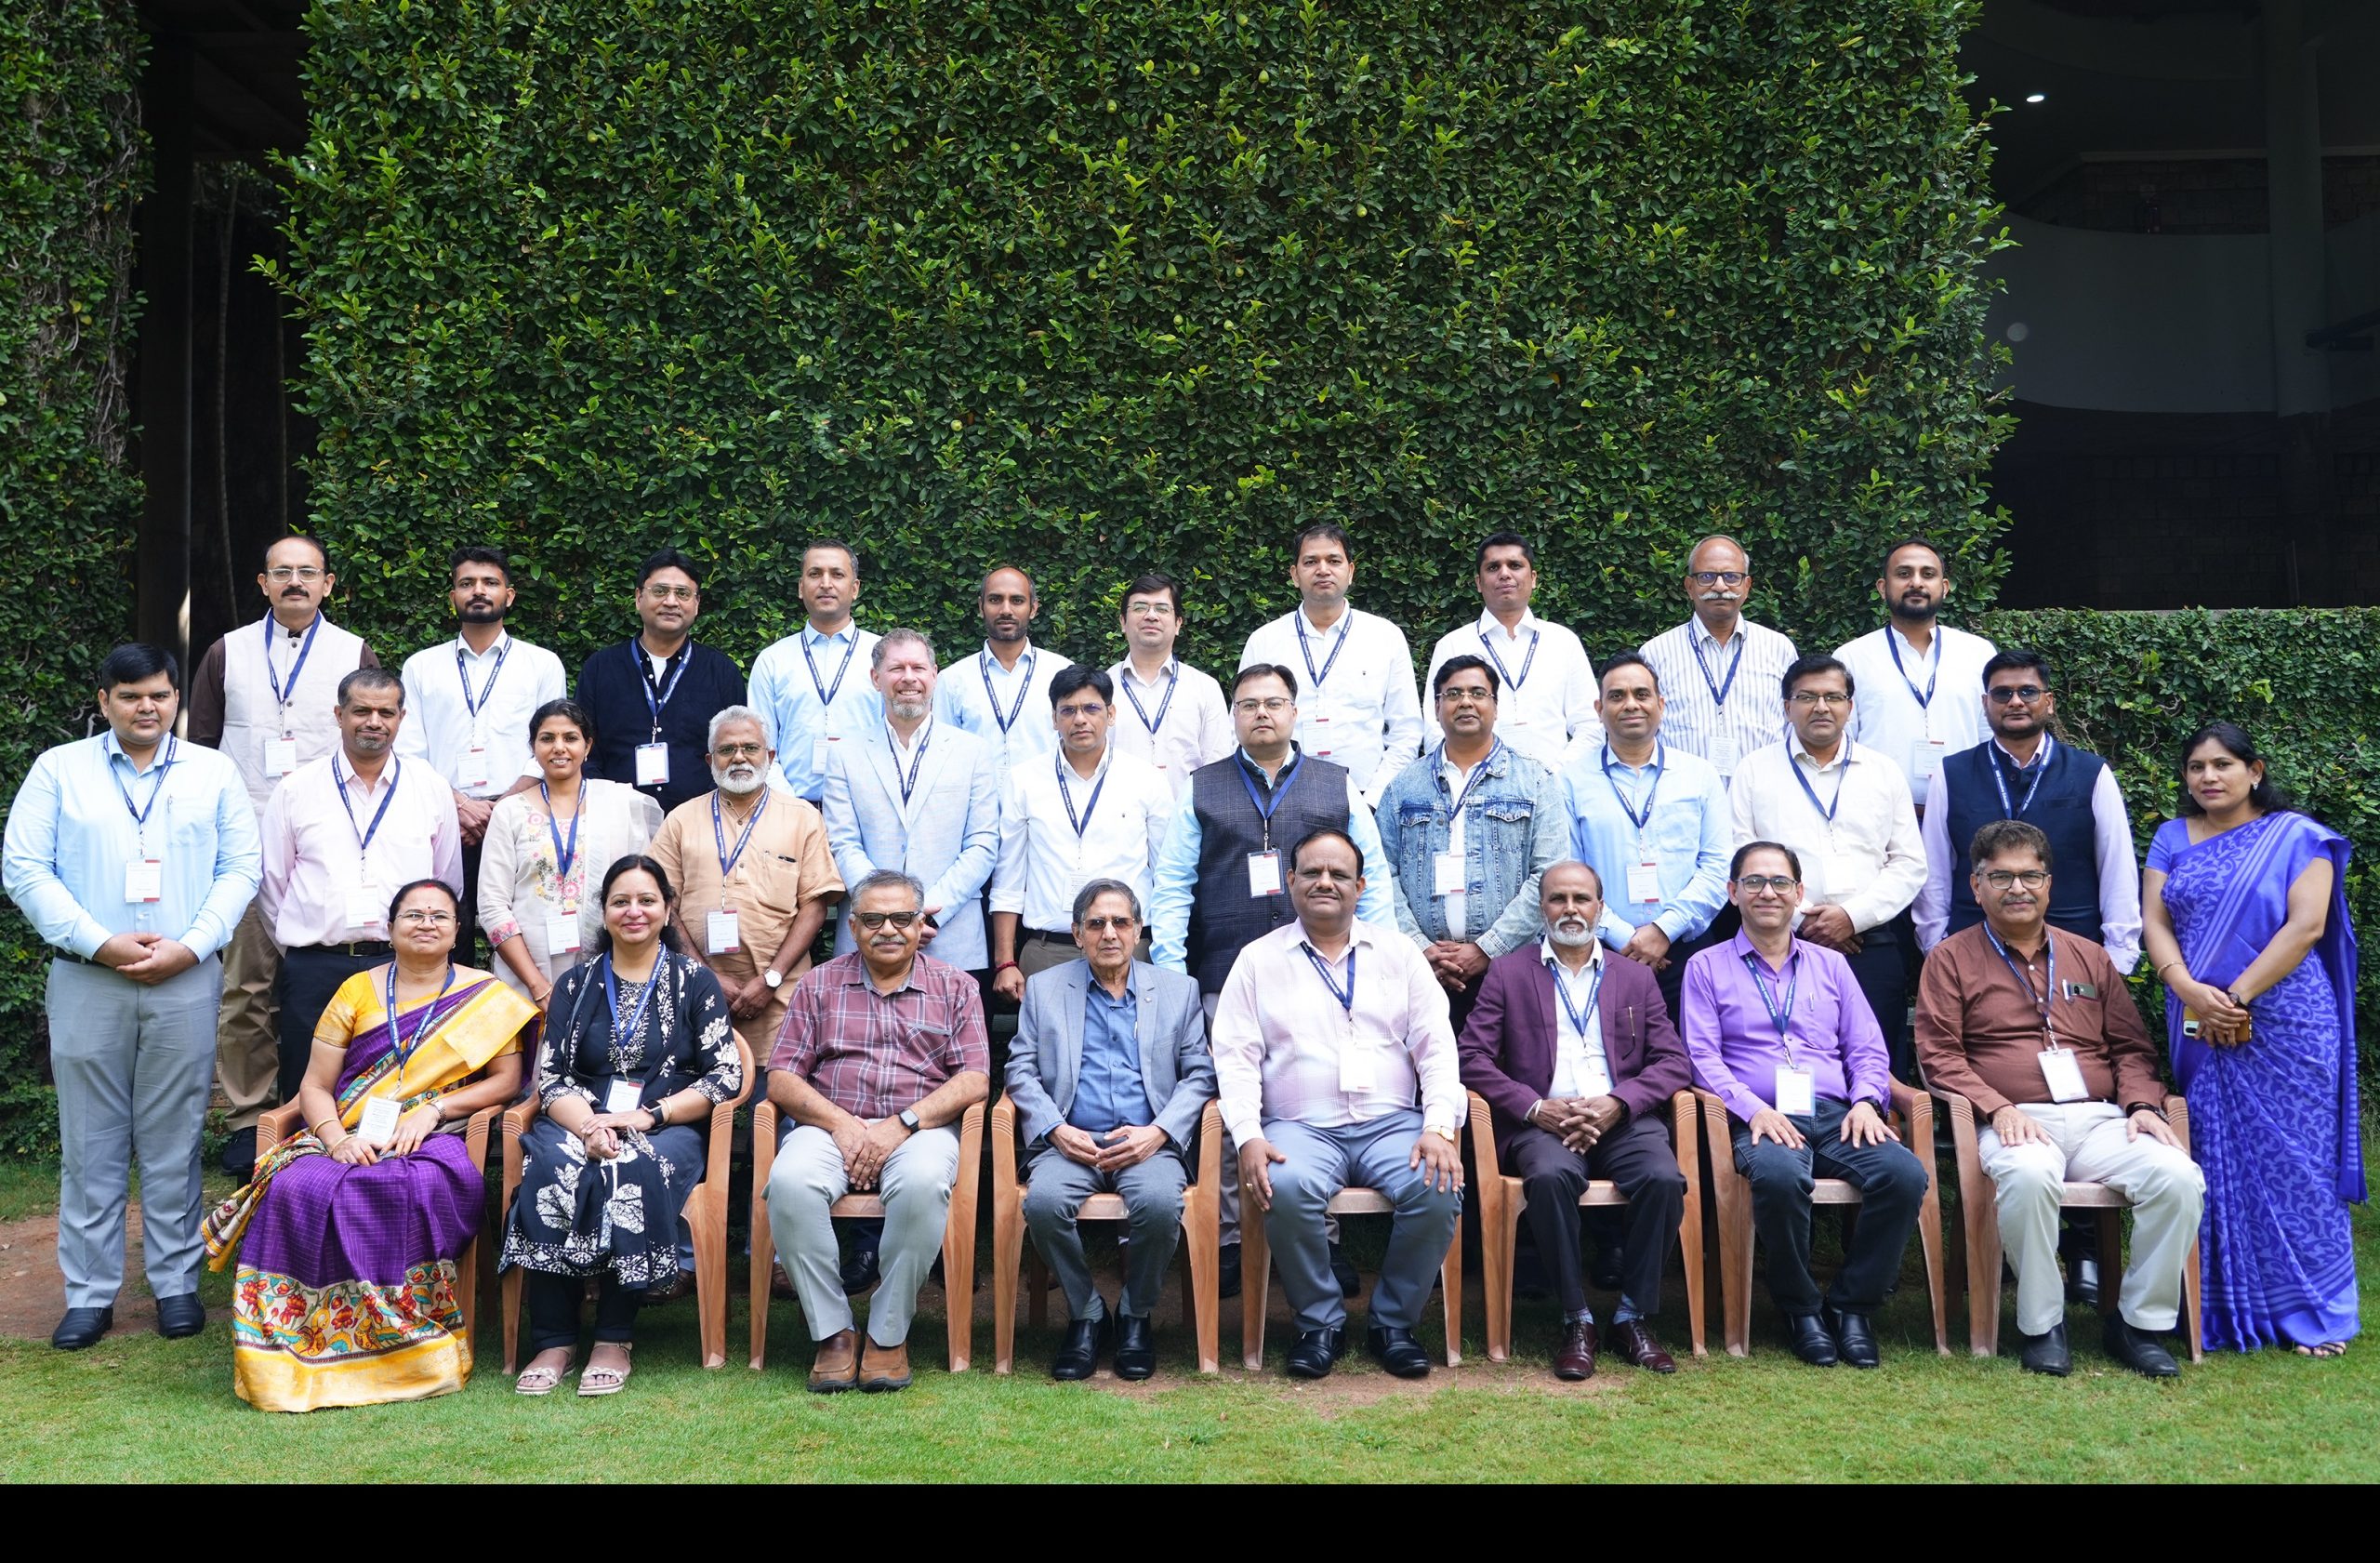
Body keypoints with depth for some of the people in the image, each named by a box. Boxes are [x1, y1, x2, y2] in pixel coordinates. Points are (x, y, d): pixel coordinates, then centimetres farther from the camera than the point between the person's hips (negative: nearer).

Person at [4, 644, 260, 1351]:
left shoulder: (214, 772, 8)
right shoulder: (58, 769, 6)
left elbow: (240, 870, 4)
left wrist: (191, 946, -10)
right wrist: (99, 944, -11)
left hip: (185, 982, 0)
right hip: (86, 982, 0)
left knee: (174, 1140, 6)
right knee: (91, 1144, 5)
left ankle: (176, 1283, 15)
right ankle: (89, 1293, 14)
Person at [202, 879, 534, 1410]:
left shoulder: (487, 997, 10)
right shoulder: (357, 991, 14)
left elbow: (506, 1080, 3)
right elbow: (314, 1087, 11)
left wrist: (434, 1108, -10)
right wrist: (335, 1138, -10)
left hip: (434, 1142, -2)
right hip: (351, 1141, 2)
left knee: (420, 1189, -37)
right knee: (300, 1189, -31)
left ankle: (408, 1345, -24)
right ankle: (306, 1348, -23)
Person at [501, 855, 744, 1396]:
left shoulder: (695, 981, 8)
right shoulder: (576, 984, 16)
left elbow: (727, 1077, 0)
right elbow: (550, 1077, 7)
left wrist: (647, 1115, -13)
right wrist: (589, 1124, -15)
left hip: (668, 1130, -2)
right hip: (581, 1124, 2)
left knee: (631, 1170, -35)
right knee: (552, 1166, -31)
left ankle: (615, 1339, -26)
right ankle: (554, 1340, -27)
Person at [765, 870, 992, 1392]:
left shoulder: (954, 988, 13)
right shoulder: (819, 985, 16)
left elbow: (975, 1079, 2)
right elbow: (781, 1078, 8)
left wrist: (901, 1124, -12)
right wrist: (839, 1123, -10)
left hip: (920, 1128, -1)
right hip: (829, 1125, 1)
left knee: (923, 1183, -36)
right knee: (790, 1182, -33)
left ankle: (889, 1334, -18)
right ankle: (832, 1331, -18)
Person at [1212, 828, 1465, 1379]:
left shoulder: (1398, 953, 14)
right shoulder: (1258, 960, 10)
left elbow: (1436, 1046, 7)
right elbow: (1236, 1056, 3)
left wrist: (1439, 1128, -9)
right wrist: (1249, 1137, -13)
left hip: (1391, 1123, 2)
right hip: (1302, 1127, -1)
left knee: (1437, 1189, -28)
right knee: (1287, 1189, -33)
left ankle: (1394, 1323, -4)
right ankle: (1321, 1322, -8)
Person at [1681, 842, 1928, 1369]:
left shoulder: (1831, 965, 24)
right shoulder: (1707, 968, 14)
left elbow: (1867, 1048, 18)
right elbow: (1703, 1055, 3)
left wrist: (1866, 1099, -3)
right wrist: (1752, 1109, -13)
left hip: (1836, 1114, 3)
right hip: (1762, 1120, -3)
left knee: (1905, 1174, -28)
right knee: (1779, 1177, -38)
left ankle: (1852, 1306, -9)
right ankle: (1800, 1310, -13)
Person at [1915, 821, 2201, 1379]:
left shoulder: (2089, 957, 23)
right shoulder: (1952, 959, 11)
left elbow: (2131, 1047, 21)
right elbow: (1938, 1054, 1)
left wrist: (2143, 1104, 1)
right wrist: (1998, 1107, -13)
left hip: (2100, 1118, 4)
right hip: (2016, 1123, -4)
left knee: (2178, 1176, -26)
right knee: (2029, 1175, -39)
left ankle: (2140, 1323, -7)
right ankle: (2042, 1326, -18)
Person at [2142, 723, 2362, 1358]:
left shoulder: (2296, 836, 0)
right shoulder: (2172, 838, 11)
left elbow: (2306, 926, -10)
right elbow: (2154, 920, 3)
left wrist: (2236, 995, -15)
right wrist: (2189, 991, -13)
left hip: (2286, 1025, -3)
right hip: (2199, 1029, 3)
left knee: (2290, 1161, -1)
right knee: (2213, 1160, 5)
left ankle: (2310, 1309, 10)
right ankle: (2223, 1305, 13)